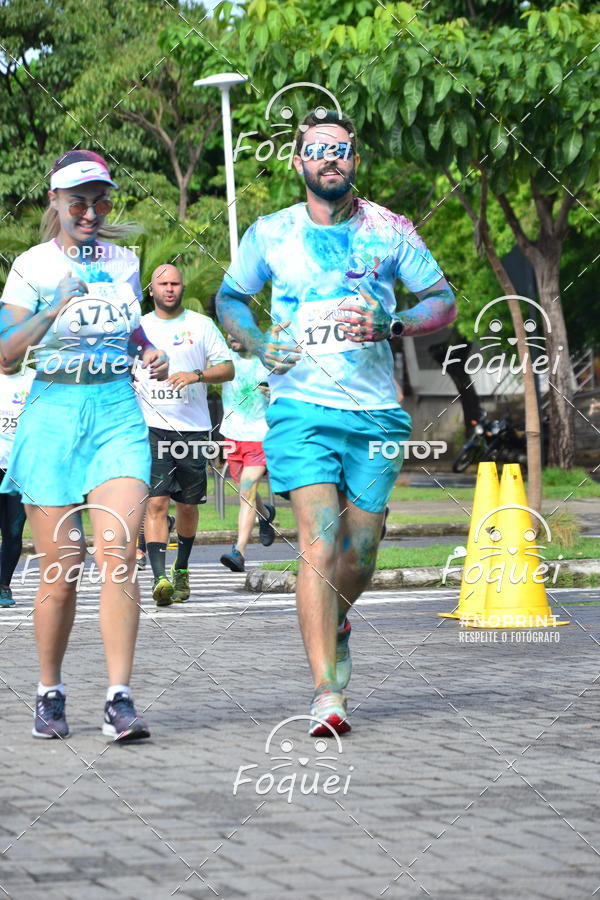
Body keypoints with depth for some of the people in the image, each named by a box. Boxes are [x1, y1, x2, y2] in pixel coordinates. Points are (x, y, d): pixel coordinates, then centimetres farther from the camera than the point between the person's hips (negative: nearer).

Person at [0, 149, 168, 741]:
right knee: (59, 572, -1)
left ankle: (119, 700, -15)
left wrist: (151, 354, 6)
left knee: (117, 554, -15)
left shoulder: (124, 261, 11)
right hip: (53, 415, -2)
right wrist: (59, 304, -19)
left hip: (118, 414, 2)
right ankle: (49, 693, 19)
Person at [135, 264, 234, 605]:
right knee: (156, 503, -14)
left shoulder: (202, 325, 6)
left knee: (188, 506, 10)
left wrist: (197, 375, -15)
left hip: (193, 429, 0)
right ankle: (160, 578, -23)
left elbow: (228, 369, 2)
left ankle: (182, 569, 31)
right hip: (152, 428, 0)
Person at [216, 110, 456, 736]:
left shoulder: (389, 232, 4)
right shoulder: (269, 235, 5)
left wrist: (392, 327, -11)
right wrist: (258, 345, -1)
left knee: (359, 555, 10)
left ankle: (334, 622, 45)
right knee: (320, 545, -17)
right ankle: (326, 692, -18)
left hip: (376, 413, 2)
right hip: (302, 409, -2)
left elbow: (444, 302, 8)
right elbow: (229, 297, 19)